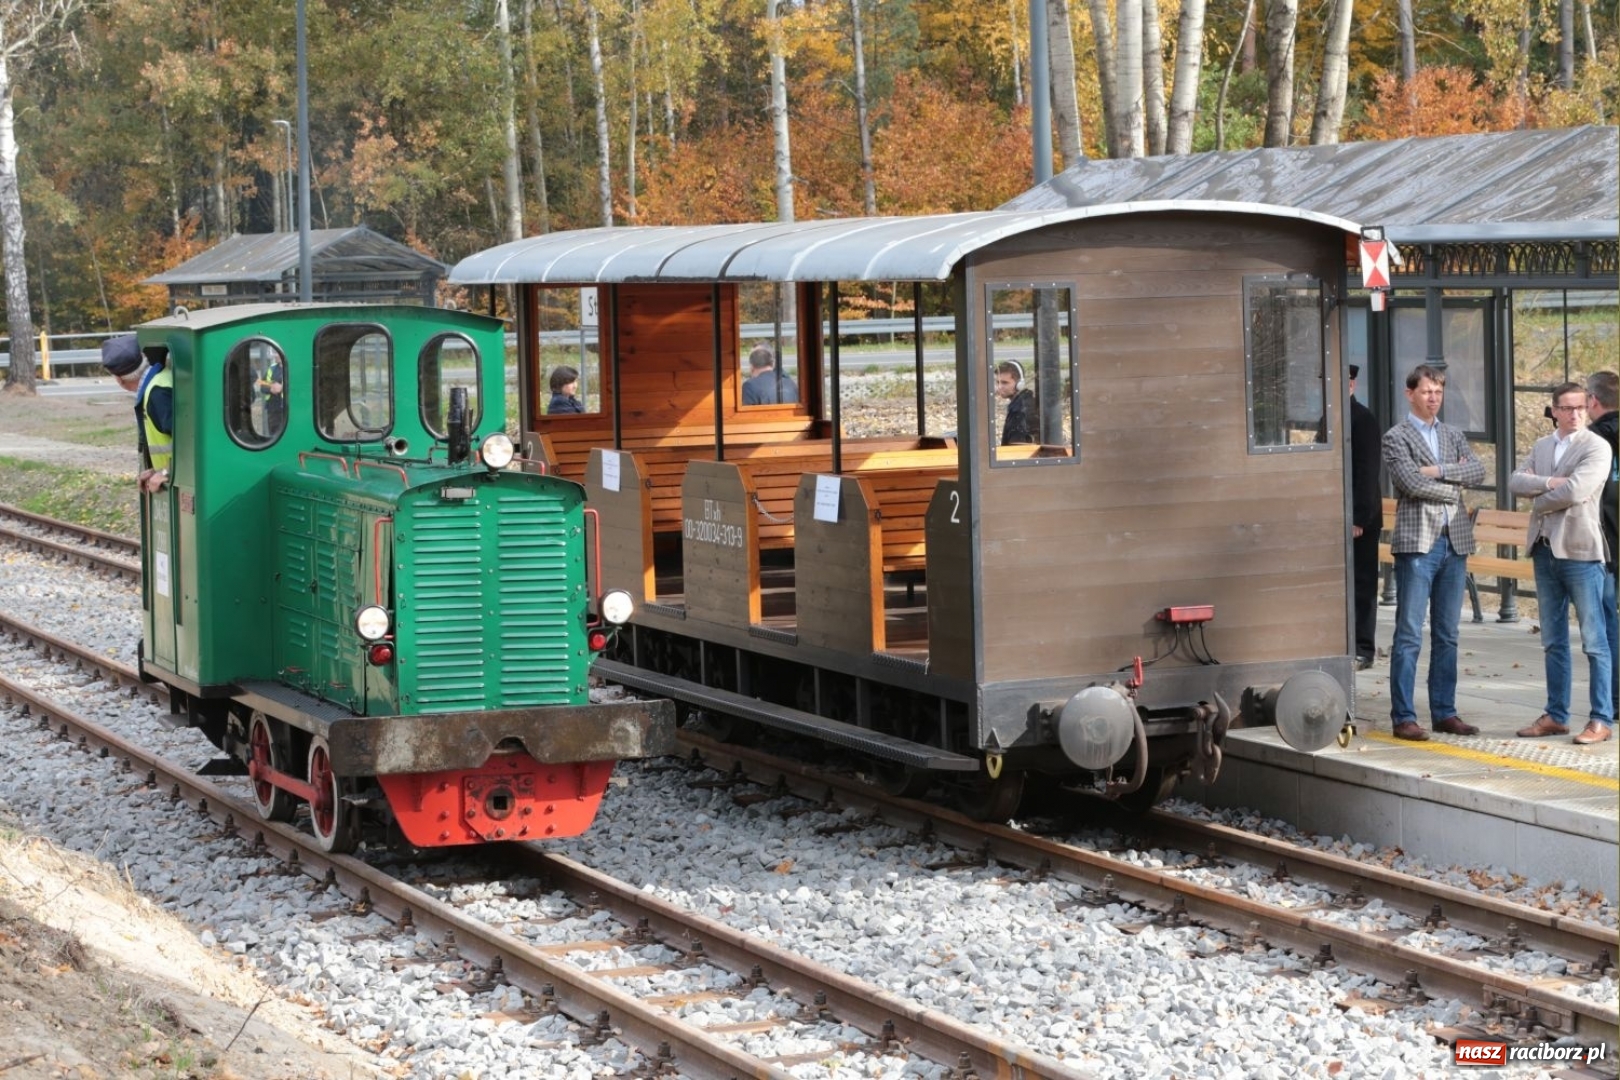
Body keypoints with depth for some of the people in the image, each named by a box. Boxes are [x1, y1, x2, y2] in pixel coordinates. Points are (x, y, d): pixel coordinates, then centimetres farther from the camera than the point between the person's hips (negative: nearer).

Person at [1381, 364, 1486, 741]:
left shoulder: (1453, 435, 16)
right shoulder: (1396, 437, -1)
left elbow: (1478, 470, 0)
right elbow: (1411, 482, -15)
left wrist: (1438, 471, -11)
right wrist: (1453, 489, -4)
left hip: (1455, 542, 6)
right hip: (1417, 543, -6)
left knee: (1447, 635, 9)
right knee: (1409, 635, -5)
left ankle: (1444, 712, 14)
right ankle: (1403, 717, -3)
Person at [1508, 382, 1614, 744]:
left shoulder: (1597, 447, -7)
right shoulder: (1541, 447, 14)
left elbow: (1576, 491, -19)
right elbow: (1515, 481, 2)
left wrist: (1539, 502, -5)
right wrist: (1549, 483, -14)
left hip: (1580, 551, -7)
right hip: (1545, 549, 7)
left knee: (1594, 640, -3)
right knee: (1553, 641, 12)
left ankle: (1602, 719, 0)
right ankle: (1556, 716, 18)